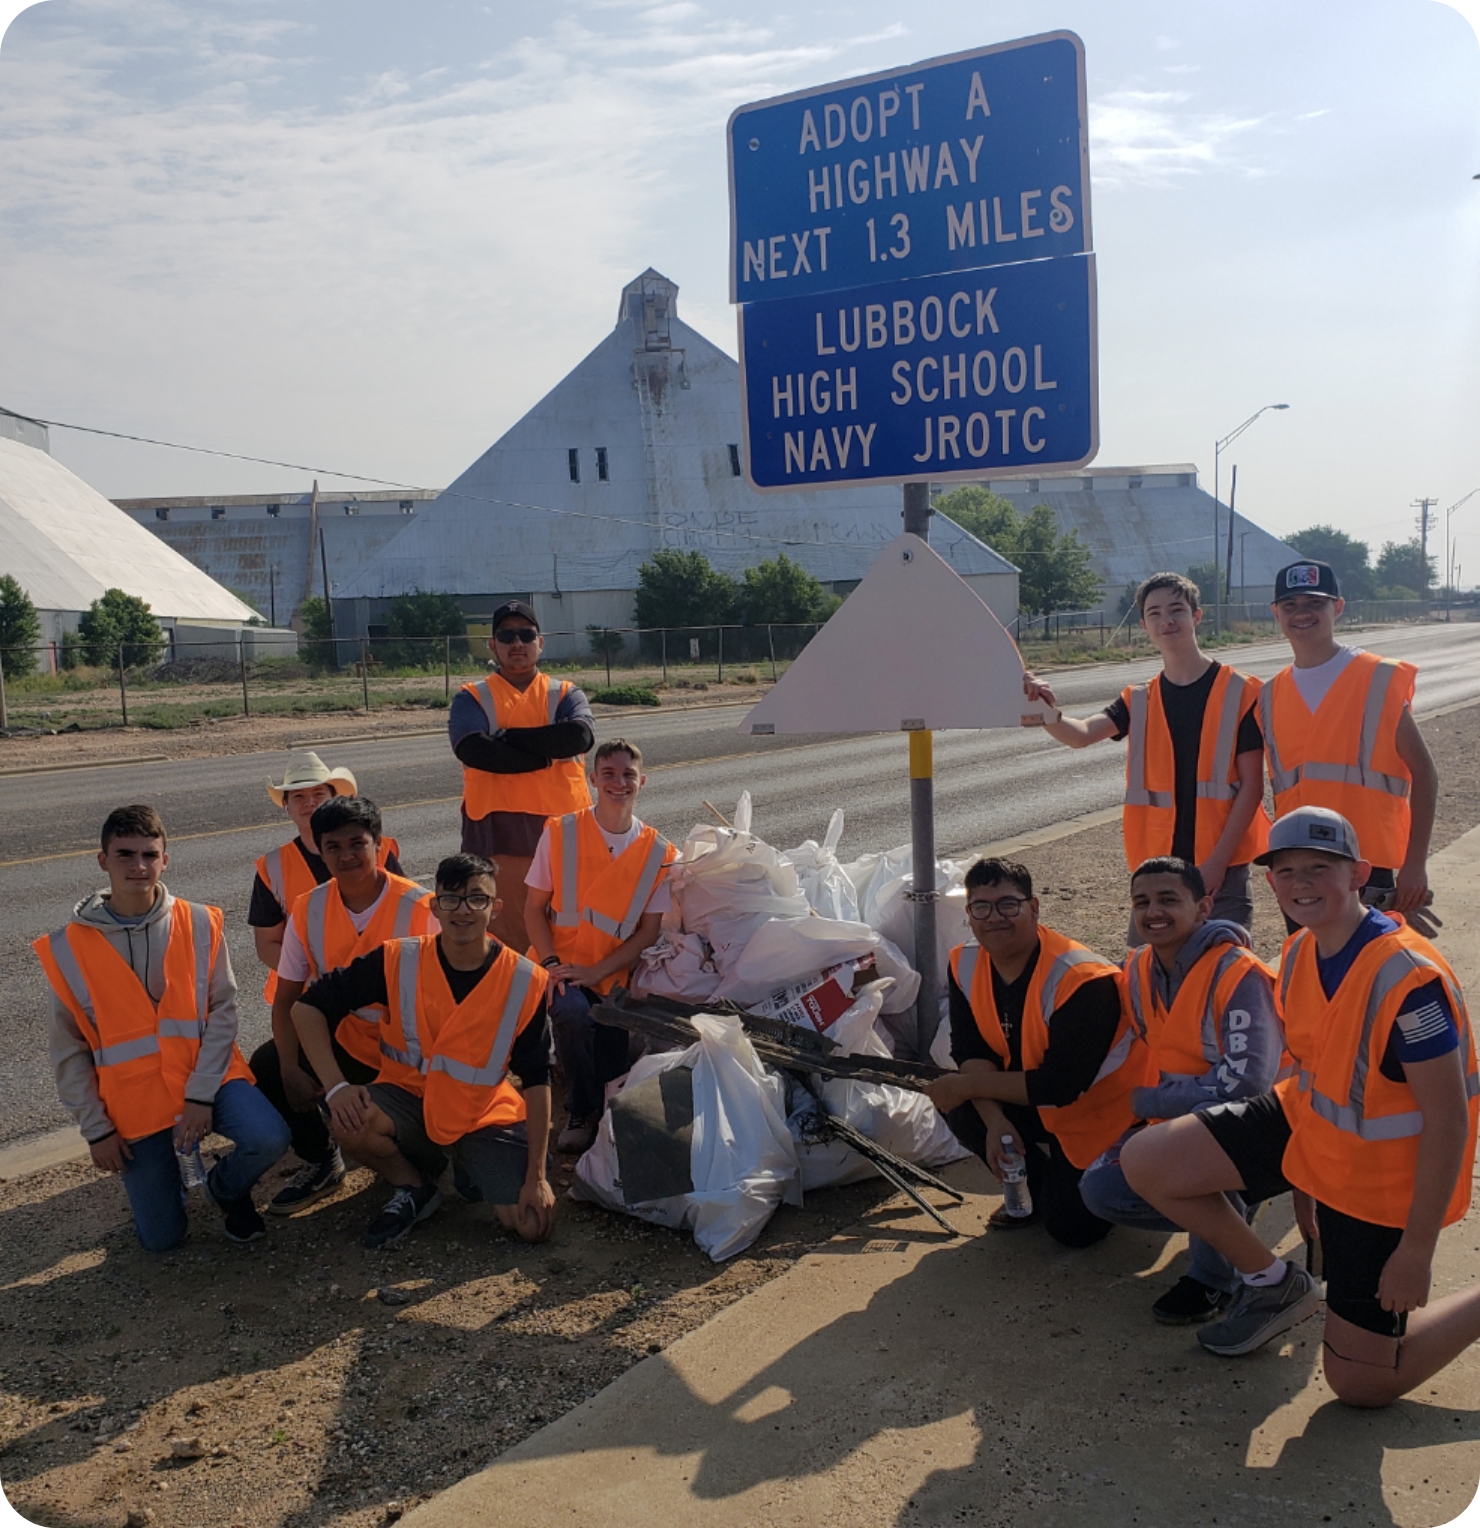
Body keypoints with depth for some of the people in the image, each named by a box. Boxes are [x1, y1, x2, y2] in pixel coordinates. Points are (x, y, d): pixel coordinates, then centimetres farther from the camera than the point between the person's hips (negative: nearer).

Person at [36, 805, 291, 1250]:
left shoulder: (199, 924, -6)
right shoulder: (68, 947, -6)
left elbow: (222, 1010, -7)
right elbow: (68, 1049, 0)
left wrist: (201, 1093, -16)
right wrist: (96, 1128, -4)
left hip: (205, 1076, 0)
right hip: (133, 1100, 0)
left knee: (269, 1138, -27)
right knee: (162, 1237, -1)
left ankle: (226, 1187, 8)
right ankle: (161, 1168, 33)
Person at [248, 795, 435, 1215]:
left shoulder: (419, 908, -17)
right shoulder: (309, 910, -6)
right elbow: (286, 998, -2)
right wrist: (291, 1070, -17)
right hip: (346, 1040, 4)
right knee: (267, 1066, -17)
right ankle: (322, 1164, 7)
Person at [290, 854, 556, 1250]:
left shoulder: (525, 982, -14)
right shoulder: (397, 961, -15)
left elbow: (536, 1081, -8)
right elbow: (308, 1007, -11)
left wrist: (536, 1176, -12)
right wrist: (336, 1086, -25)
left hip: (486, 1117, 0)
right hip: (410, 1100, 0)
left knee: (533, 1224, -17)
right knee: (350, 1121, -33)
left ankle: (471, 1170, 17)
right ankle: (413, 1187, 1)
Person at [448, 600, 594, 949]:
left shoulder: (565, 694, 11)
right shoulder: (472, 698, 7)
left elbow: (580, 736, -11)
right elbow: (472, 750, -13)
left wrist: (506, 736, -9)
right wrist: (546, 754, -9)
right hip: (496, 832, -1)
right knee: (503, 928, -1)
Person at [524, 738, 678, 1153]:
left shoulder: (658, 852, -2)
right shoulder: (560, 833, -4)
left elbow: (650, 929, -2)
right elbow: (534, 908, 0)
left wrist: (595, 972, -14)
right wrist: (552, 963, -16)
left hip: (614, 976, 2)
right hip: (562, 967, -2)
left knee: (612, 1077, -8)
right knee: (573, 1011, -34)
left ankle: (599, 1110, 31)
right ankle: (582, 1114, -9)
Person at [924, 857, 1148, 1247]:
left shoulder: (1082, 981, -32)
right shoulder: (965, 963, -10)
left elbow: (1061, 1087, -30)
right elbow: (971, 1050, -10)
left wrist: (968, 1086, -26)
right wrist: (995, 1119, -27)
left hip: (1104, 1110, -6)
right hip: (1035, 1102, 6)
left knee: (1073, 1228, -10)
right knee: (964, 1113, -19)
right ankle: (1034, 1189, 9)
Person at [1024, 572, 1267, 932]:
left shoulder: (1239, 692, -3)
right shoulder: (1138, 701, 7)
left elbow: (1251, 785, -4)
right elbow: (1082, 734, -11)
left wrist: (1217, 861, -11)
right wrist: (1048, 712, -33)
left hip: (1221, 870, -3)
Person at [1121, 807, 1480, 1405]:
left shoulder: (1406, 976, -29)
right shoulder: (1299, 954, -4)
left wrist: (1417, 1249, -21)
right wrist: (1302, 1189, 18)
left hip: (1381, 1175, -7)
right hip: (1306, 1126, 7)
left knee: (1361, 1382, -1)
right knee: (1145, 1160, -3)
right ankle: (1275, 1285, 18)